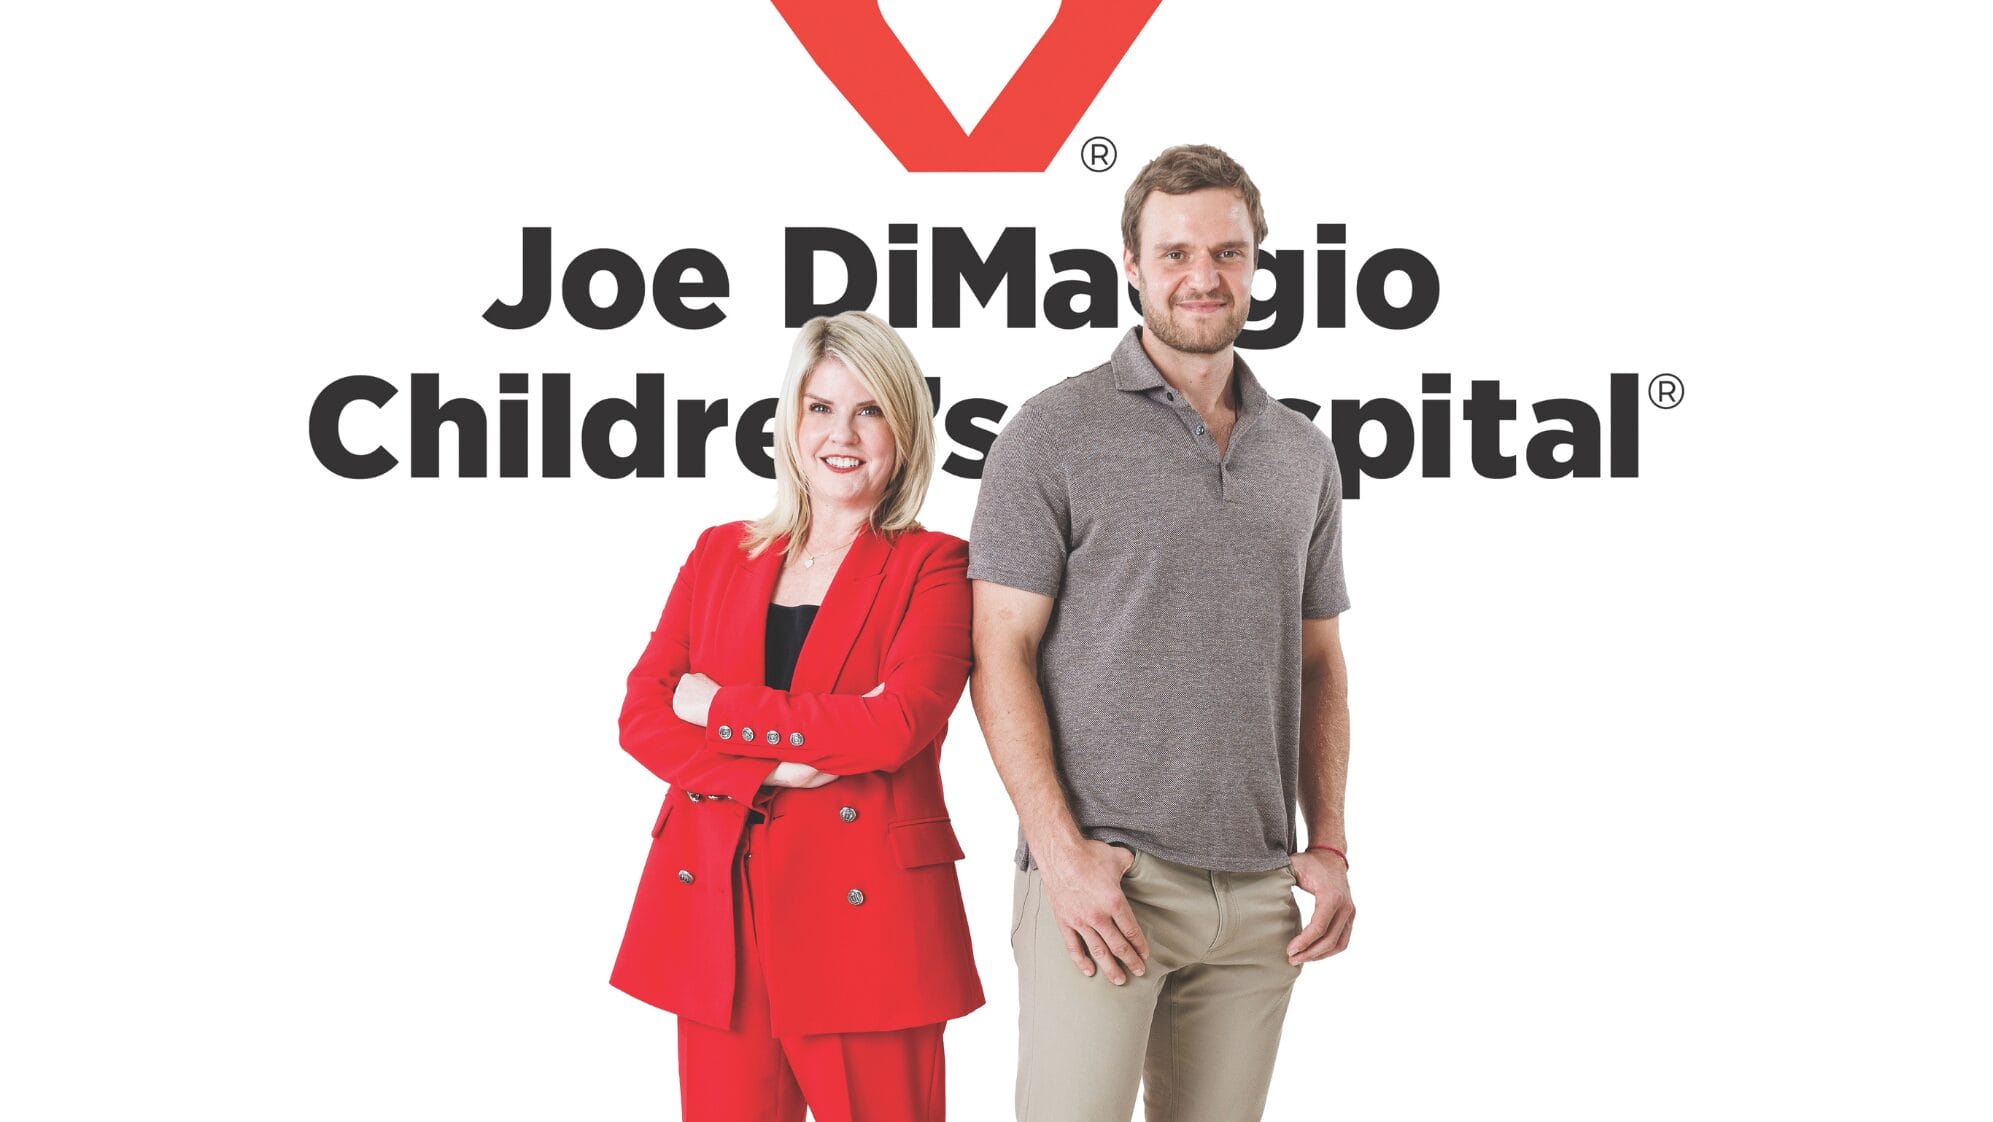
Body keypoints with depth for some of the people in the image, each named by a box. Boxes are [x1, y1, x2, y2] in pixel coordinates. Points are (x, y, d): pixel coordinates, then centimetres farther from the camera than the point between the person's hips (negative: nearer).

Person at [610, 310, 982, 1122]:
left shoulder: (934, 568, 2)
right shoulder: (721, 554, 15)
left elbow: (896, 723, -14)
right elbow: (642, 714, 6)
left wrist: (719, 709, -6)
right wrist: (773, 769, -11)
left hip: (864, 915, -3)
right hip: (716, 907, 4)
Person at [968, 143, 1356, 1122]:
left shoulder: (1304, 455, 14)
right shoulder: (1055, 433, -2)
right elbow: (1002, 655, -5)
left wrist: (1328, 848, 7)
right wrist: (1061, 851, -14)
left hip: (1256, 893, 5)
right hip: (1100, 879, -4)